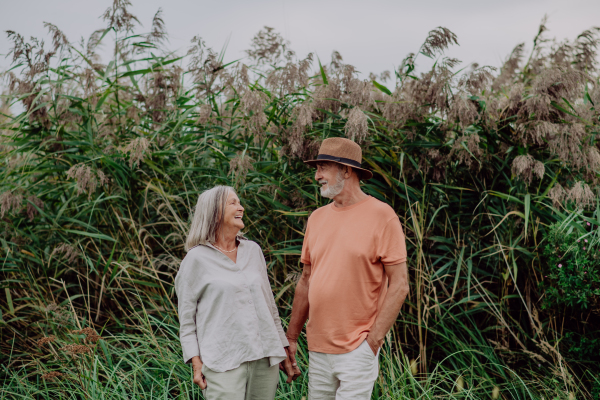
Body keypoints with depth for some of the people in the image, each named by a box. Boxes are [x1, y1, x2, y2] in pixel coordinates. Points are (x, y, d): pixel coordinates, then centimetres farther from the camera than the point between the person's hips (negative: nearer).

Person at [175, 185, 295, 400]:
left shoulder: (253, 251, 14)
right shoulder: (197, 259, 0)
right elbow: (186, 318, 1)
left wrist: (283, 351, 17)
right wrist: (196, 364, -7)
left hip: (265, 359, 5)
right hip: (224, 363, -5)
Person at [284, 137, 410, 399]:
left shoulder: (381, 216, -7)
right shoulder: (317, 218, 10)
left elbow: (399, 285, -10)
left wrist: (374, 340, -13)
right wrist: (291, 337, 13)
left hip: (358, 349, -5)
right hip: (318, 348, 5)